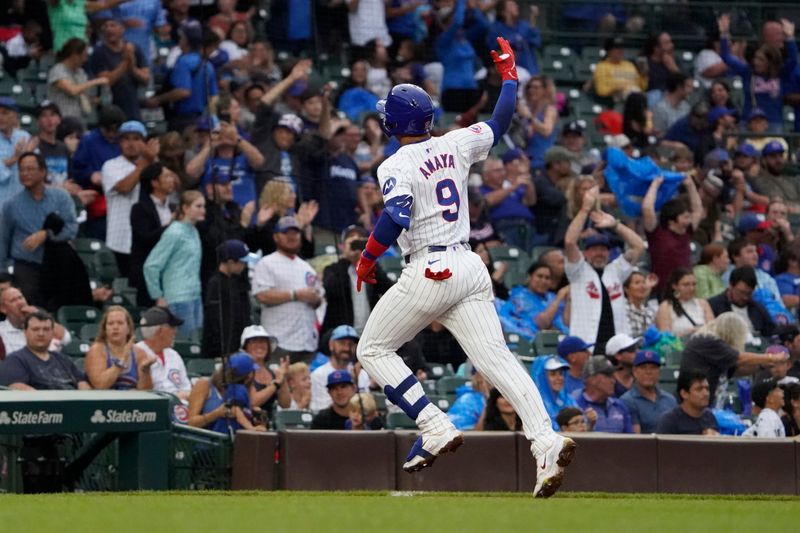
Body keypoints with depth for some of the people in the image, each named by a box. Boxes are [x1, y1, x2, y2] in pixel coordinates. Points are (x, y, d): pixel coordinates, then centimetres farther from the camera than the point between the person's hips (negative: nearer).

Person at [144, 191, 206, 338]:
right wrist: (158, 297, -9)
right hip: (179, 298, -8)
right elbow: (151, 266, -12)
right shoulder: (174, 233, -11)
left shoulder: (193, 232, 14)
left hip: (195, 297, 8)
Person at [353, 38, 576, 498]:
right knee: (496, 357, -4)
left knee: (374, 349, 10)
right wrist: (509, 76, 36)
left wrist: (368, 258, -14)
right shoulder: (455, 146, 9)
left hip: (430, 271, -6)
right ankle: (547, 441, -23)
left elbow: (397, 214, -24)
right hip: (470, 267, 6)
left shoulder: (397, 166, -8)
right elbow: (499, 124, 24)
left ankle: (436, 428, -4)